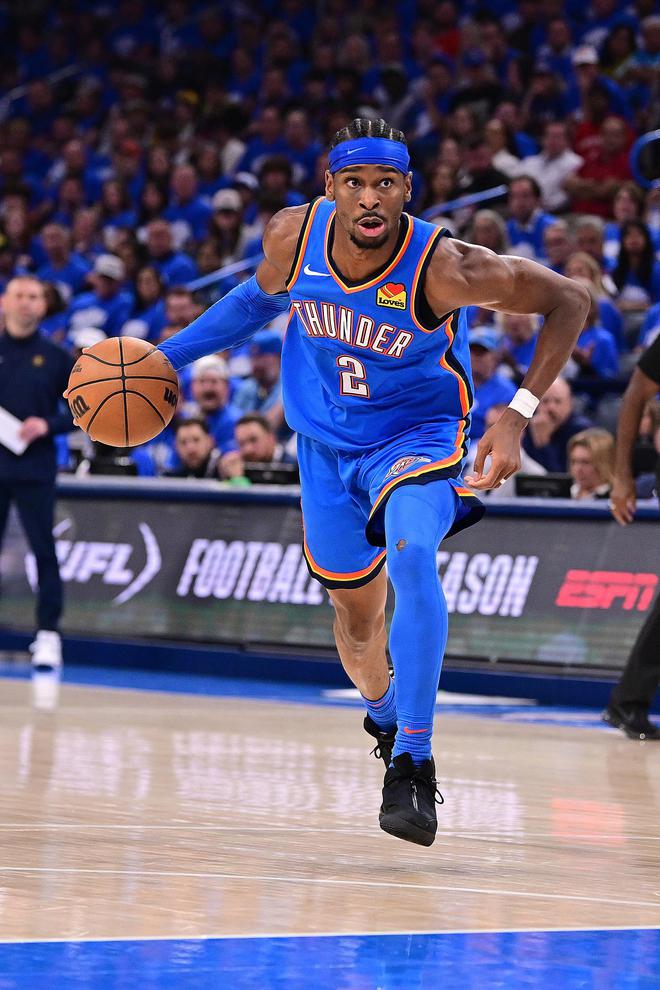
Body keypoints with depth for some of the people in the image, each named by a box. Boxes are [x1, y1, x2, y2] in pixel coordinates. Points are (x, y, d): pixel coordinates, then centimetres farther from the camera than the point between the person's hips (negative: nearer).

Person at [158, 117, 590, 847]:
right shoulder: (291, 237, -17)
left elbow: (568, 302, -19)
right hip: (327, 443, 4)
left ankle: (414, 760, -31)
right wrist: (167, 355, 8)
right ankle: (384, 718, 48)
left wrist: (517, 415, -26)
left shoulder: (445, 269, -29)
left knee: (411, 555, -33)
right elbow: (262, 299, 8)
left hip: (418, 435, -4)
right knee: (355, 609, 15)